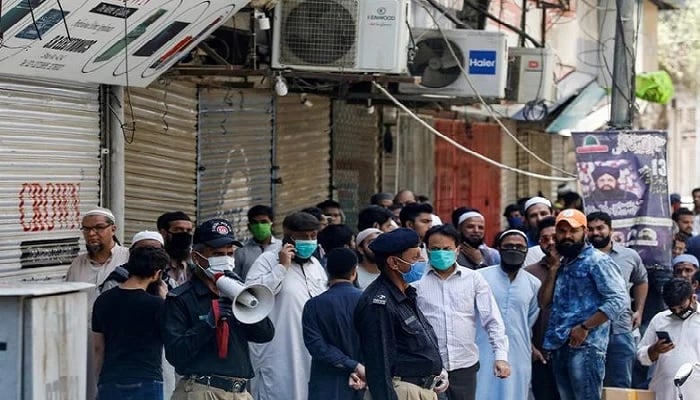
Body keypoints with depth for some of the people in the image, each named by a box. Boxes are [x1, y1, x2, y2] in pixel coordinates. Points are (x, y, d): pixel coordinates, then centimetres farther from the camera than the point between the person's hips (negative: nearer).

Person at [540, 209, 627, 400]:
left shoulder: (597, 261, -6)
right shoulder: (563, 264, 19)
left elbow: (618, 300, -16)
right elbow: (544, 300, 13)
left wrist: (584, 327, -17)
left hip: (585, 347, -8)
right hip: (560, 346, 8)